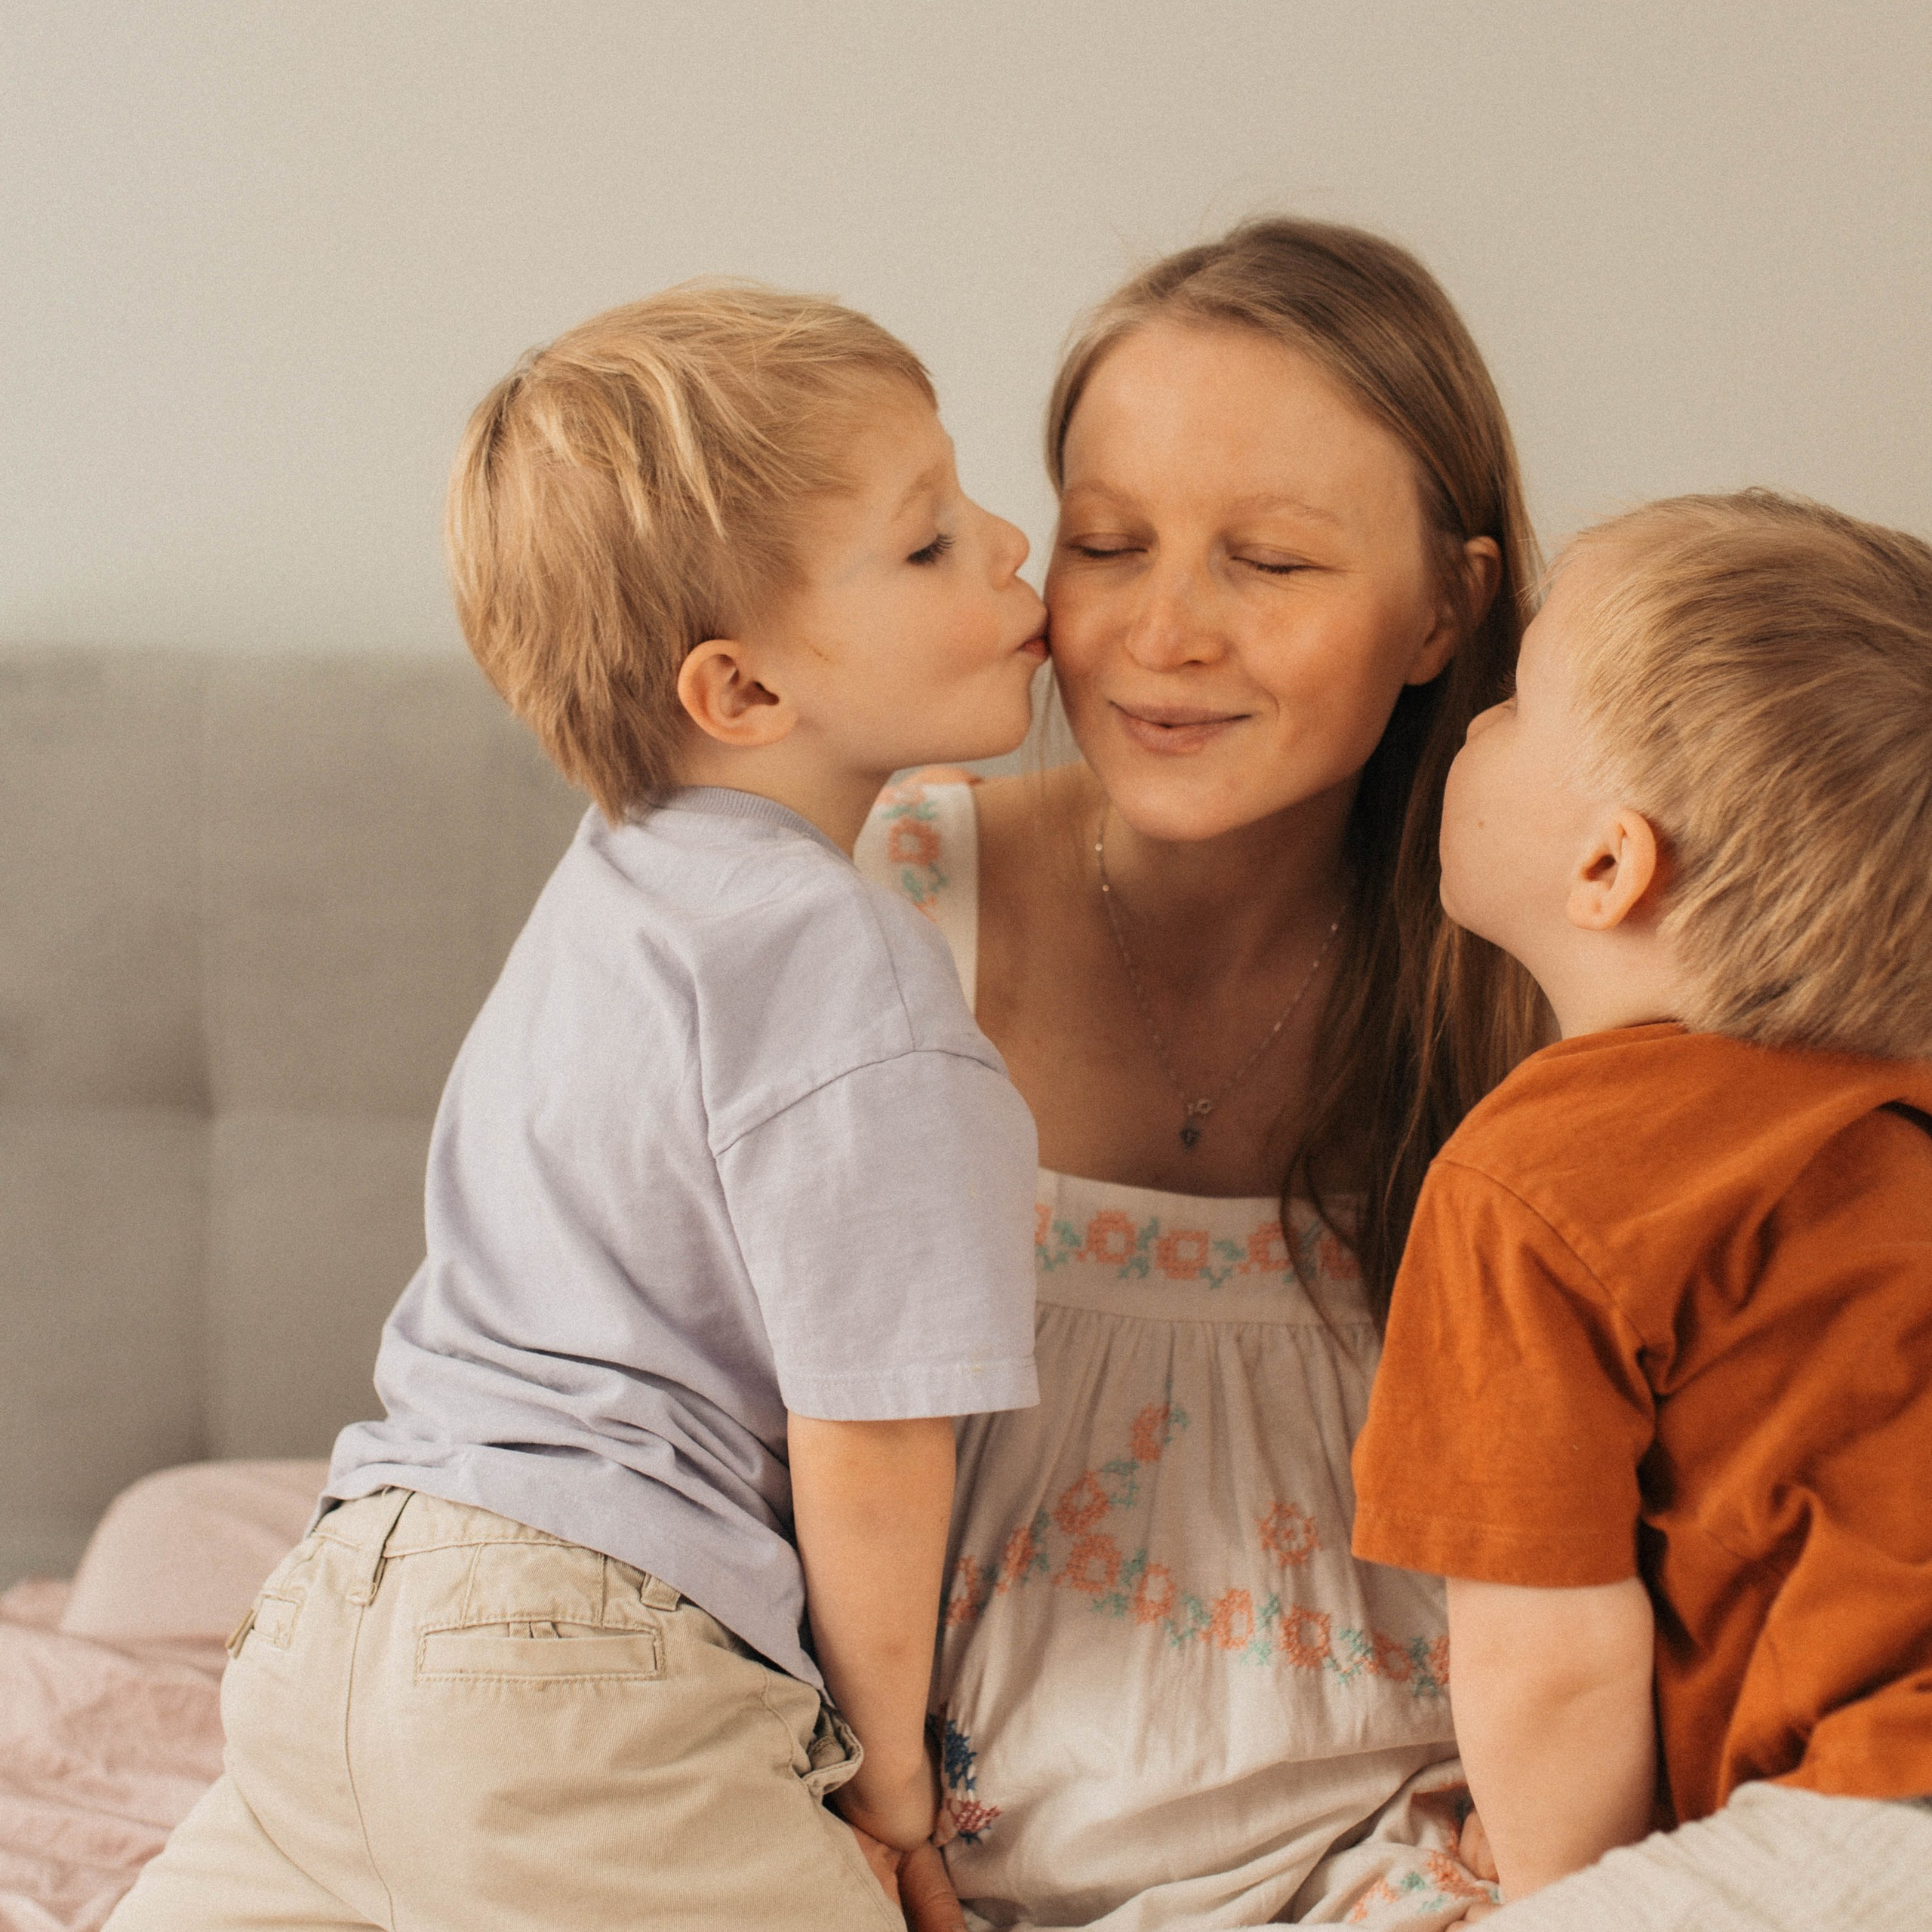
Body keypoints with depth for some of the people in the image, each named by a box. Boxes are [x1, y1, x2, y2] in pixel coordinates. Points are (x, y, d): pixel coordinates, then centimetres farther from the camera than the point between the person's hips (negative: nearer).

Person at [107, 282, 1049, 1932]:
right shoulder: (851, 984, -16)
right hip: (566, 1683, -9)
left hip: (344, 1604, 9)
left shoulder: (624, 879, 12)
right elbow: (869, 1441, -14)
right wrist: (888, 1764, 1)